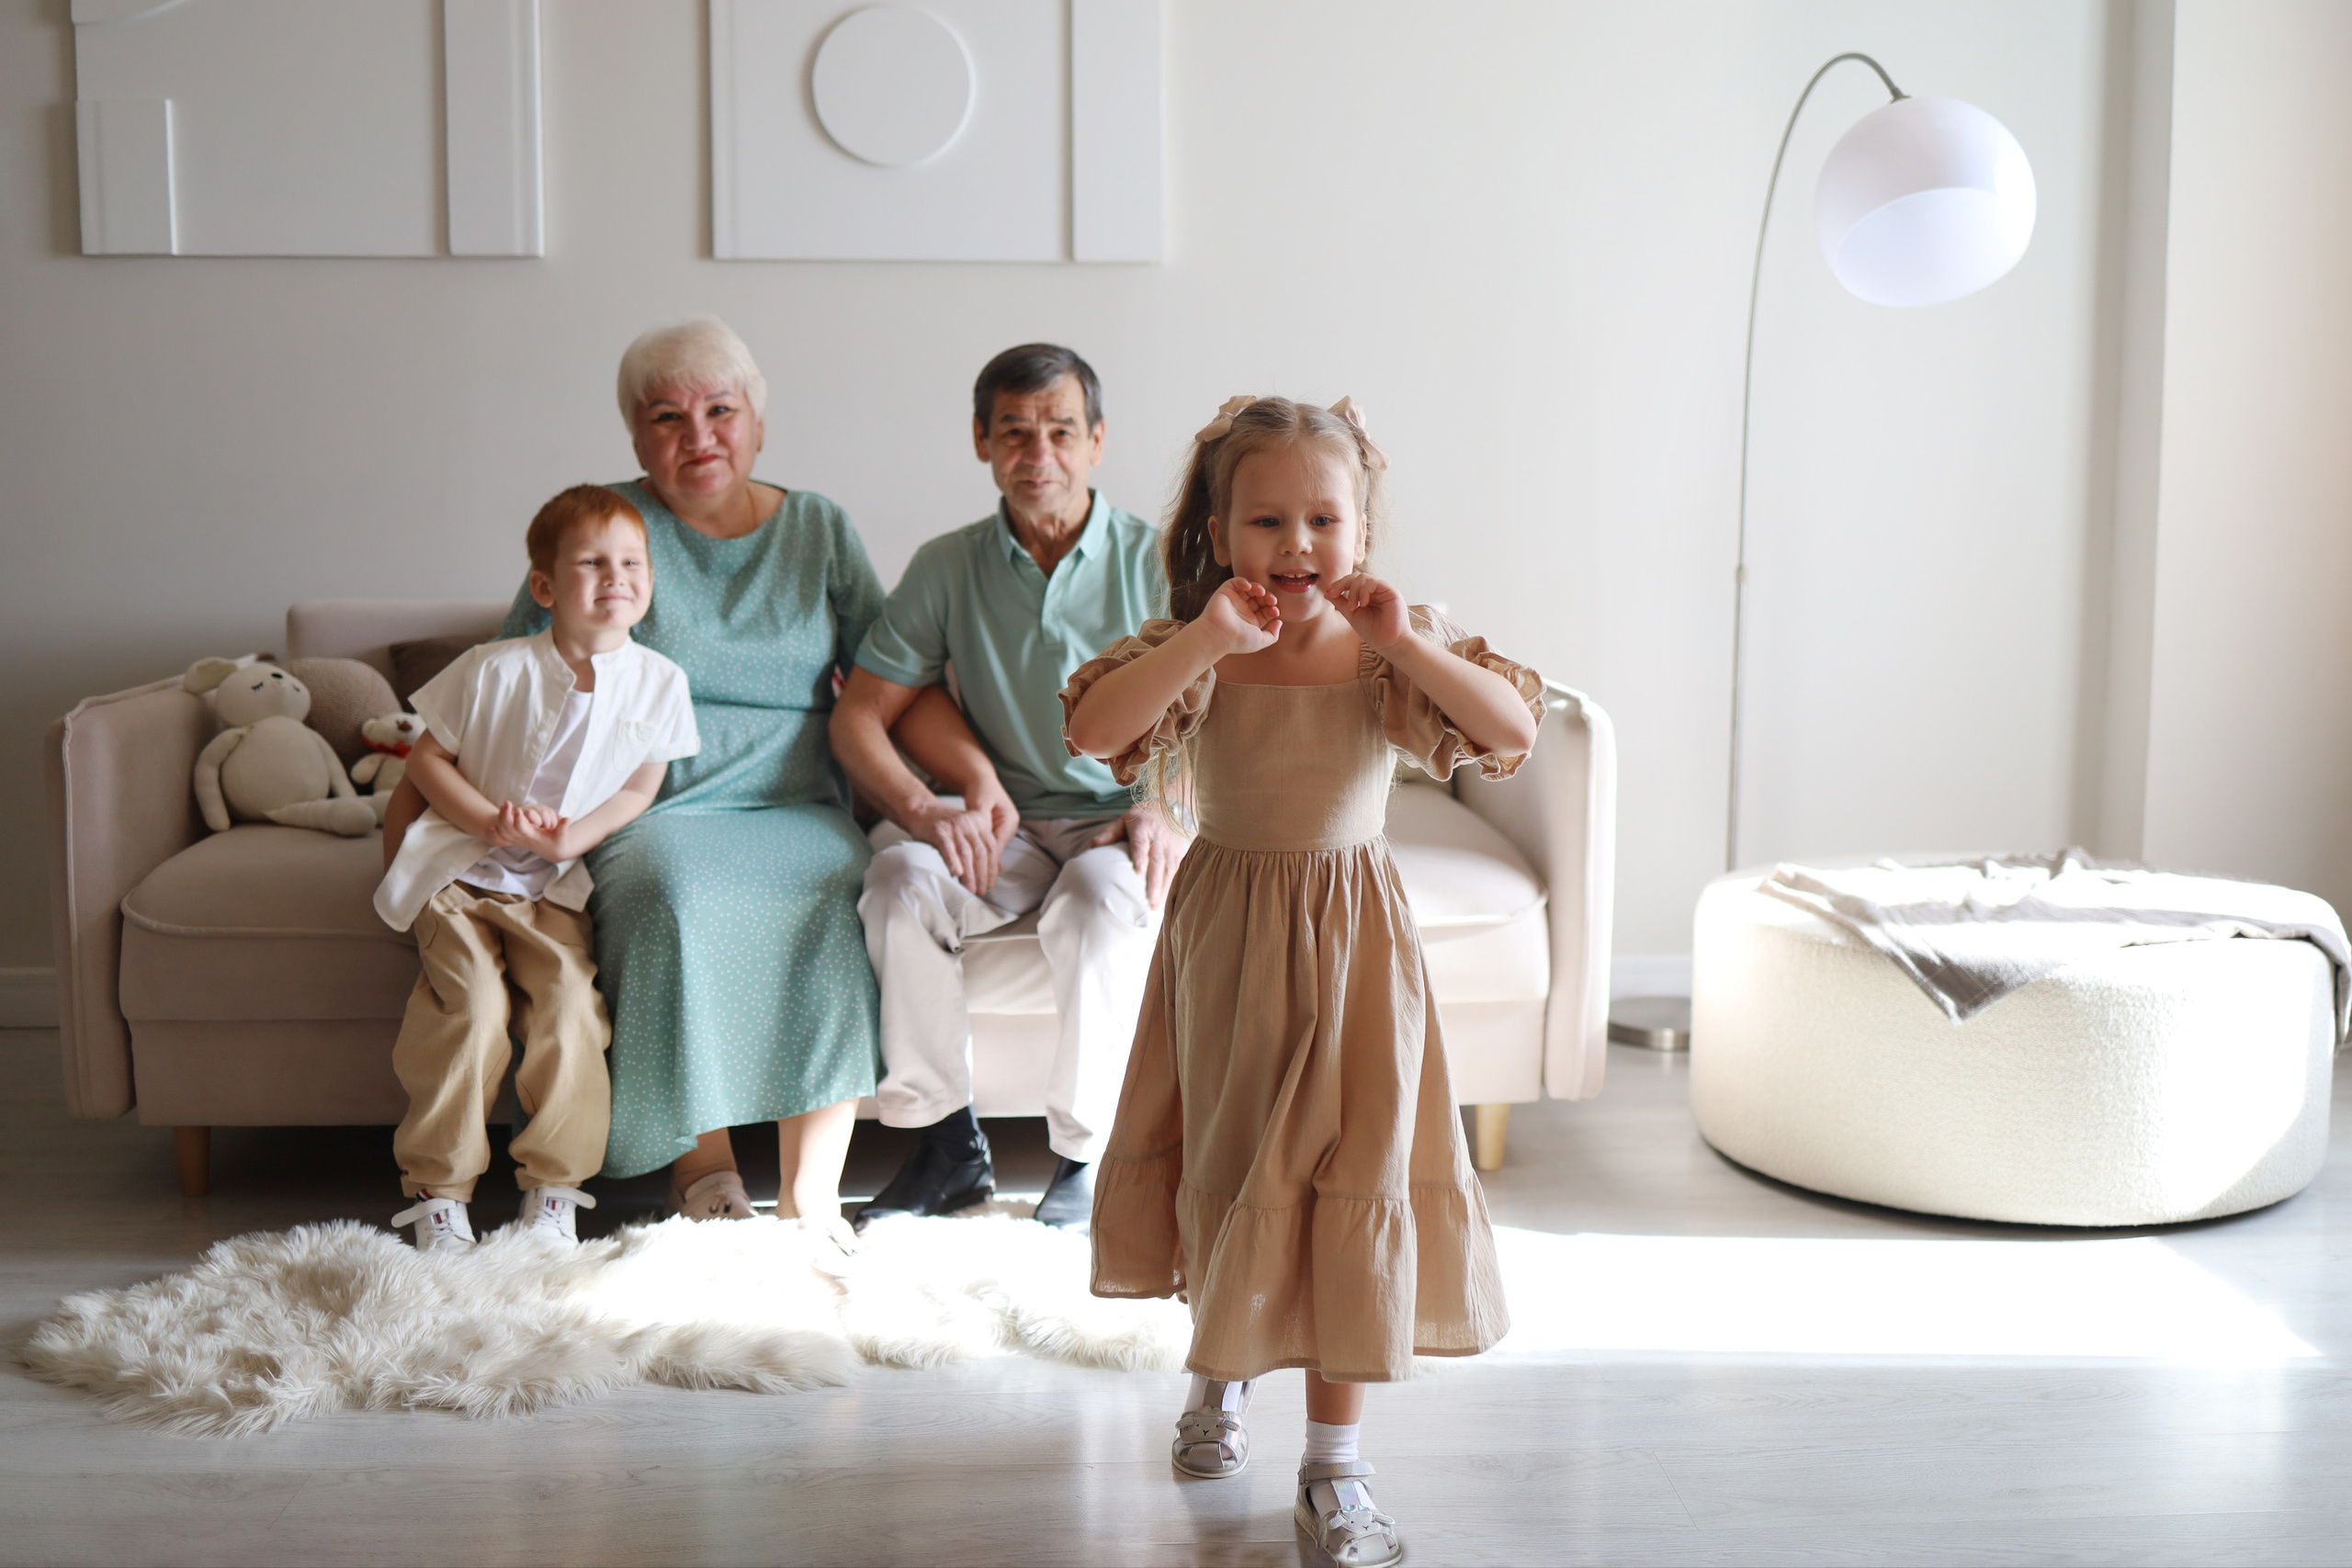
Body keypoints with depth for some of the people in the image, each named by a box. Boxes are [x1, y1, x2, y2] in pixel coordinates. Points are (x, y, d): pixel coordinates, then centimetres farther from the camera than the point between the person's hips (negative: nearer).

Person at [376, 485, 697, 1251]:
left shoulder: (658, 682, -3)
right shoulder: (494, 670, -9)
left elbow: (640, 787, 3)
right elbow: (426, 759, 0)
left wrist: (573, 837, -14)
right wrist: (491, 820, -15)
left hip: (553, 888, 2)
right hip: (461, 871, -2)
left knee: (570, 998, -21)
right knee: (473, 1003, -22)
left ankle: (554, 1187, -6)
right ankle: (437, 1189, -8)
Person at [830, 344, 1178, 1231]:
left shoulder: (1155, 561, 0)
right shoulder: (947, 569, 5)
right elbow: (859, 716, 2)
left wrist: (1165, 810, -22)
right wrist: (921, 805, -17)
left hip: (1121, 822, -2)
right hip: (1003, 823, 2)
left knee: (1103, 897, -35)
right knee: (902, 873, -28)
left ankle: (1087, 1159, -17)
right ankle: (949, 1147, -14)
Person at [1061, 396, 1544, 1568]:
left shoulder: (1387, 649, -9)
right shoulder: (1194, 650, -11)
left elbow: (1515, 732, -19)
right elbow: (1093, 731, -27)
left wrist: (1409, 643, -29)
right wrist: (1206, 638, -34)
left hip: (1352, 940, 0)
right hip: (1225, 935, 0)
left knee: (1355, 1187, 0)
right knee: (1224, 1173, 15)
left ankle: (1333, 1467, 11)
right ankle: (1220, 1375, 42)